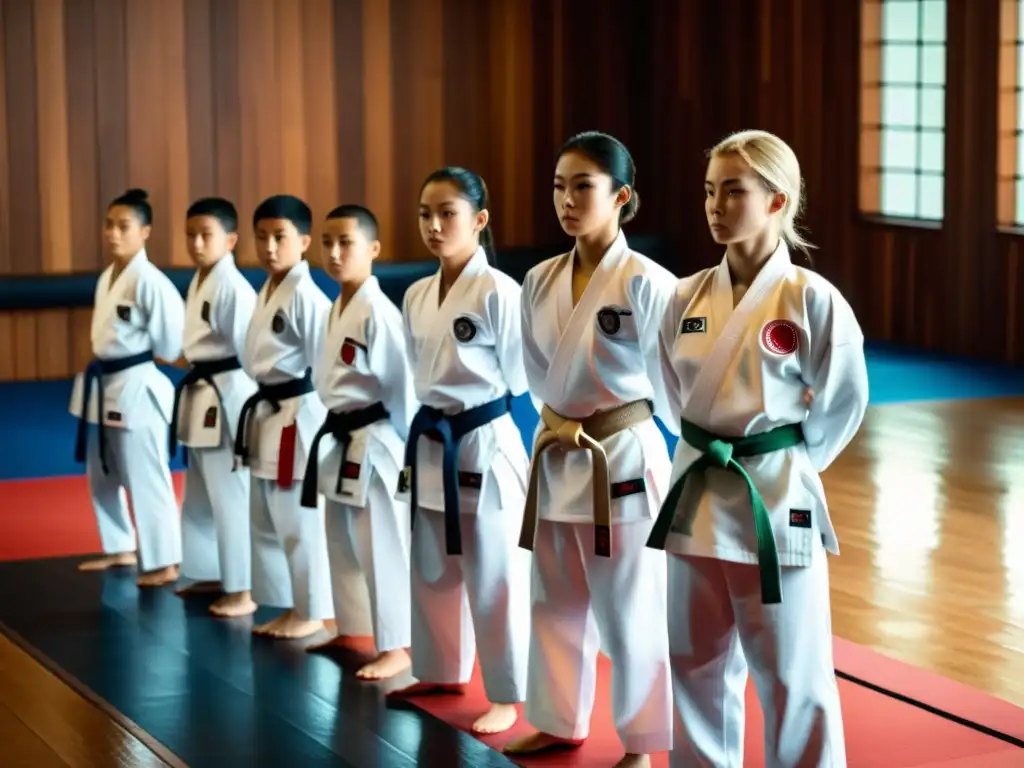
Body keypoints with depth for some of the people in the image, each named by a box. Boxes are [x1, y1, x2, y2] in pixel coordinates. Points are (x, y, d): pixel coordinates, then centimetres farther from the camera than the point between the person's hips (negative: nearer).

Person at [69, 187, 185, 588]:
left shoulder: (149, 281, -18)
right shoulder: (106, 277, 10)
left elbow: (171, 337, -19)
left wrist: (143, 361, -6)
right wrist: (103, 368, 9)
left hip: (136, 389, -9)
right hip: (103, 386, 10)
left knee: (146, 480, -4)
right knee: (102, 477, 19)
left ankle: (164, 563, 5)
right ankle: (121, 549, 34)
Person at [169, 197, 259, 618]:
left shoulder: (233, 286, -18)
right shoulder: (198, 281, 11)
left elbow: (249, 348, -21)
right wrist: (194, 378, 15)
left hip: (228, 396, -10)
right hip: (201, 393, 10)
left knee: (231, 495, -6)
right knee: (200, 494, 20)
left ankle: (241, 590, 0)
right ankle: (209, 572, 34)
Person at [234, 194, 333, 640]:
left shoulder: (306, 296, -16)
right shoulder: (265, 293, 12)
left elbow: (323, 365, -17)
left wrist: (312, 417, -17)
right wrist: (260, 409, 17)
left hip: (298, 416, -10)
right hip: (266, 414, 10)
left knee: (300, 522, -2)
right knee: (265, 522, 15)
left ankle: (311, 613, 10)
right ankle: (288, 607, 25)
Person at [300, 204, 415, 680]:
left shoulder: (378, 313, -18)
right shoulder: (337, 309, 9)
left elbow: (402, 381, -18)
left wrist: (404, 442, -14)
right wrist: (338, 428, 15)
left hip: (375, 442, -9)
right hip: (341, 441, 9)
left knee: (381, 548, -4)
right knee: (342, 543, 17)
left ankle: (396, 647, 4)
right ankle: (351, 630, 29)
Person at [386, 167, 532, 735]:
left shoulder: (498, 292, -15)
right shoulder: (416, 296, 6)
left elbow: (519, 377, -10)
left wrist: (470, 405, -1)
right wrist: (436, 419, 6)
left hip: (485, 444, -7)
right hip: (429, 443, 7)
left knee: (493, 578, 2)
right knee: (431, 572, 17)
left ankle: (506, 695, 14)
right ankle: (441, 673, 34)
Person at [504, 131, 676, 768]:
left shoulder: (646, 283, -15)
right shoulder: (540, 282, 4)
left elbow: (671, 381, -9)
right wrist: (561, 423, 2)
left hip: (623, 461, -6)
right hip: (556, 460, 6)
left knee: (630, 612, 3)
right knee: (556, 603, 17)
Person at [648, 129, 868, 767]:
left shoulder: (812, 300, -11)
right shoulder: (688, 298, 3)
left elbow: (843, 401, -2)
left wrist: (786, 463, 0)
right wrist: (707, 450, 9)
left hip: (775, 501, -5)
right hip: (697, 496, 5)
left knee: (791, 674, 3)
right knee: (697, 664, 16)